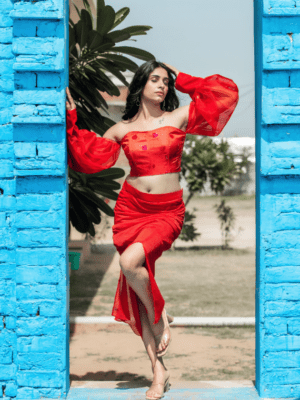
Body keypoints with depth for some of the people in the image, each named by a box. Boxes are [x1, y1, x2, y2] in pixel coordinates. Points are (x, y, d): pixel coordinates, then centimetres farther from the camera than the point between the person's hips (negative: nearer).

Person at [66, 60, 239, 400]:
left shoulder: (179, 118, 6)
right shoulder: (122, 129, 9)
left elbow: (225, 93, 7)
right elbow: (88, 156, 16)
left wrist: (182, 80, 10)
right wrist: (71, 120, 12)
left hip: (167, 211, -2)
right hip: (131, 208, 2)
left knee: (131, 261, -29)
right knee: (136, 285, -2)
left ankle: (160, 319, -1)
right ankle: (159, 371, 5)